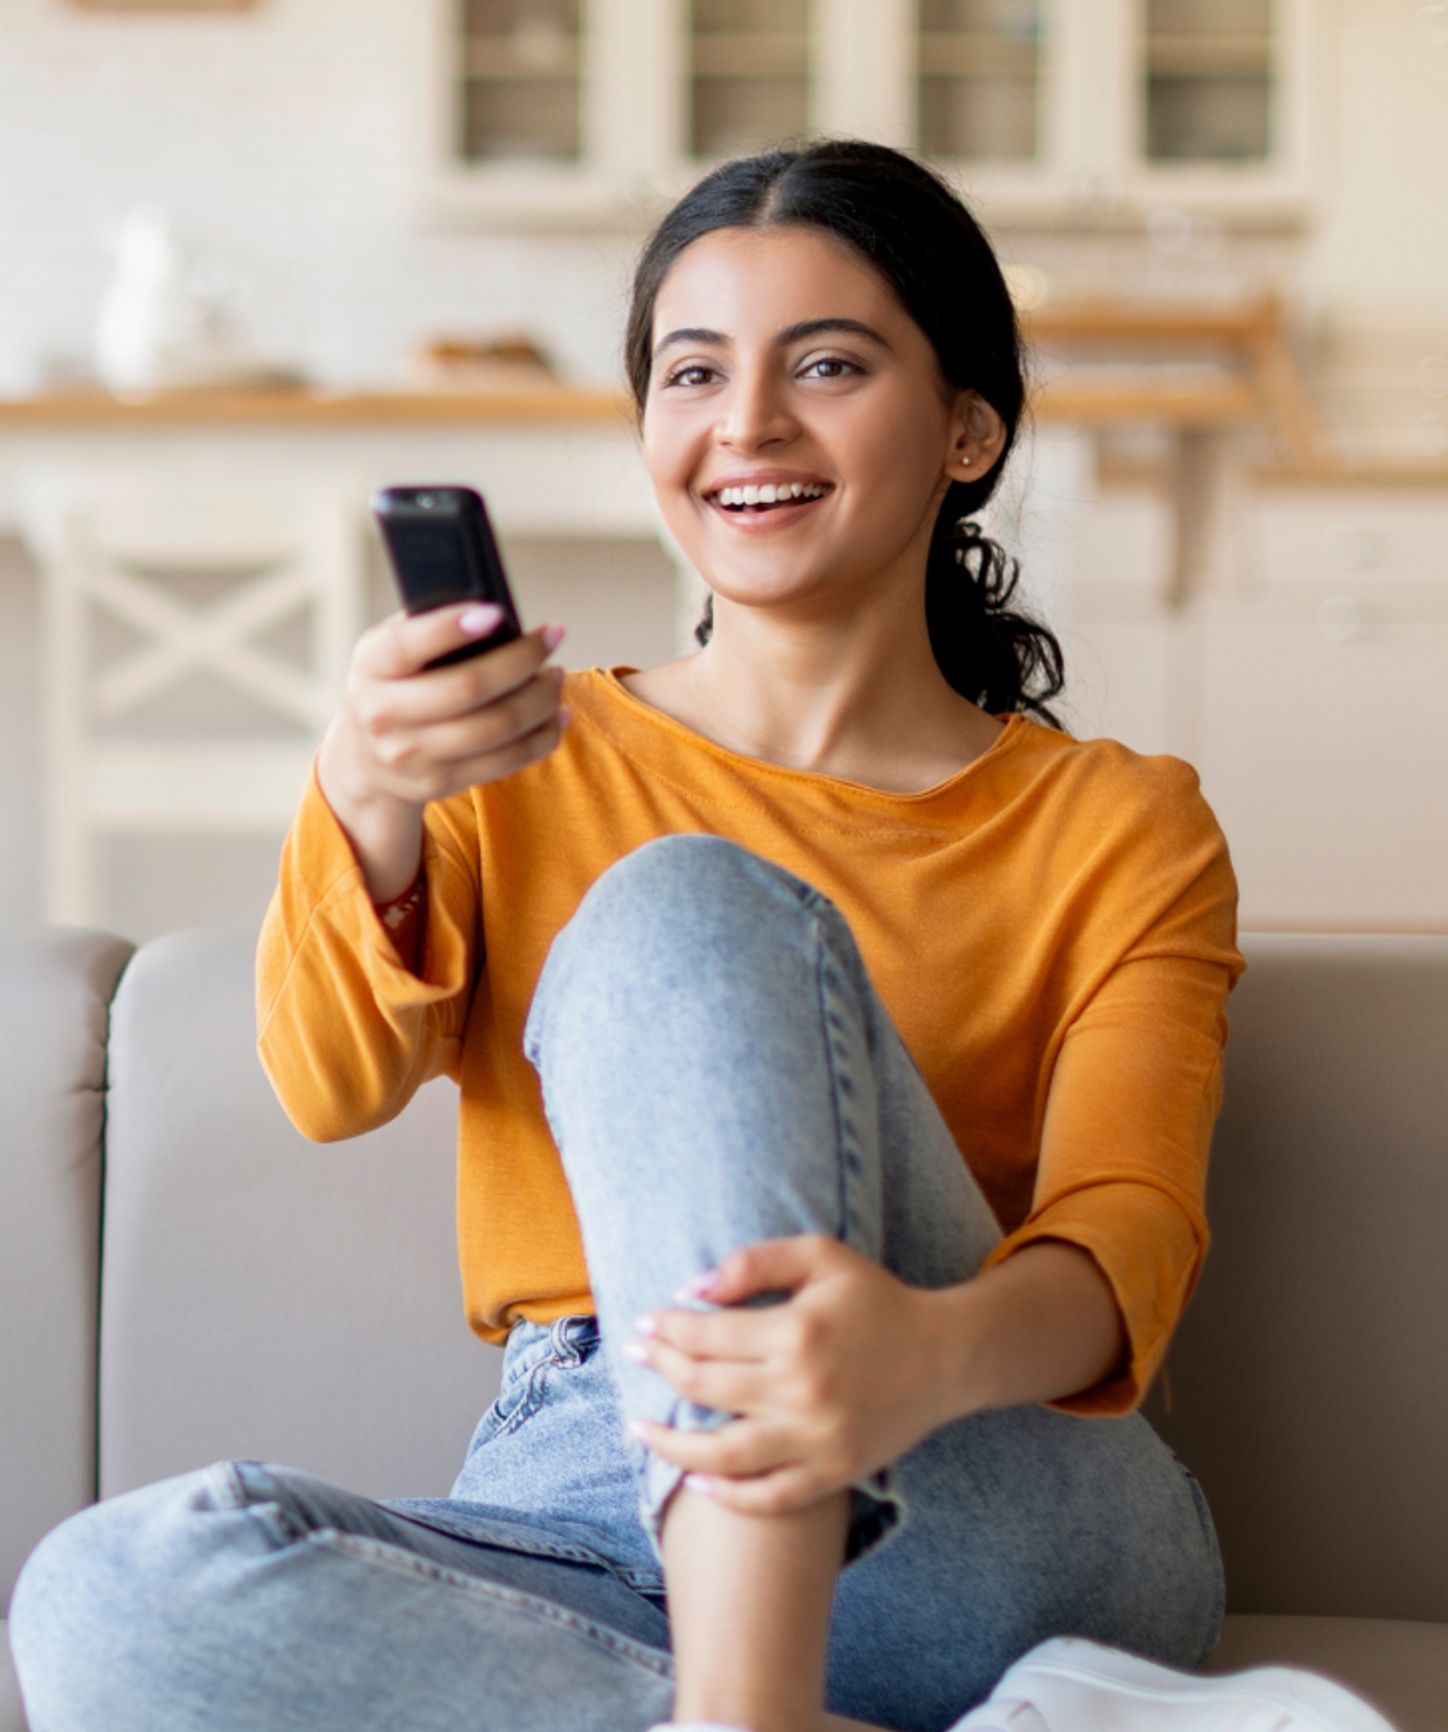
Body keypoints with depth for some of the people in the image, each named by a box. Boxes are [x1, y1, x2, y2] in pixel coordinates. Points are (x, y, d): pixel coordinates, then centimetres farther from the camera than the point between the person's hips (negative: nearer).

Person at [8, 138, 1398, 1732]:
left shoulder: (1121, 826, 10)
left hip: (979, 1530, -2)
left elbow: (1130, 1228, -8)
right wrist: (364, 807, -25)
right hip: (574, 1518, 2)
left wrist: (933, 1353, -33)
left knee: (680, 905, -23)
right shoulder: (521, 763, 16)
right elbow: (335, 1087, -2)